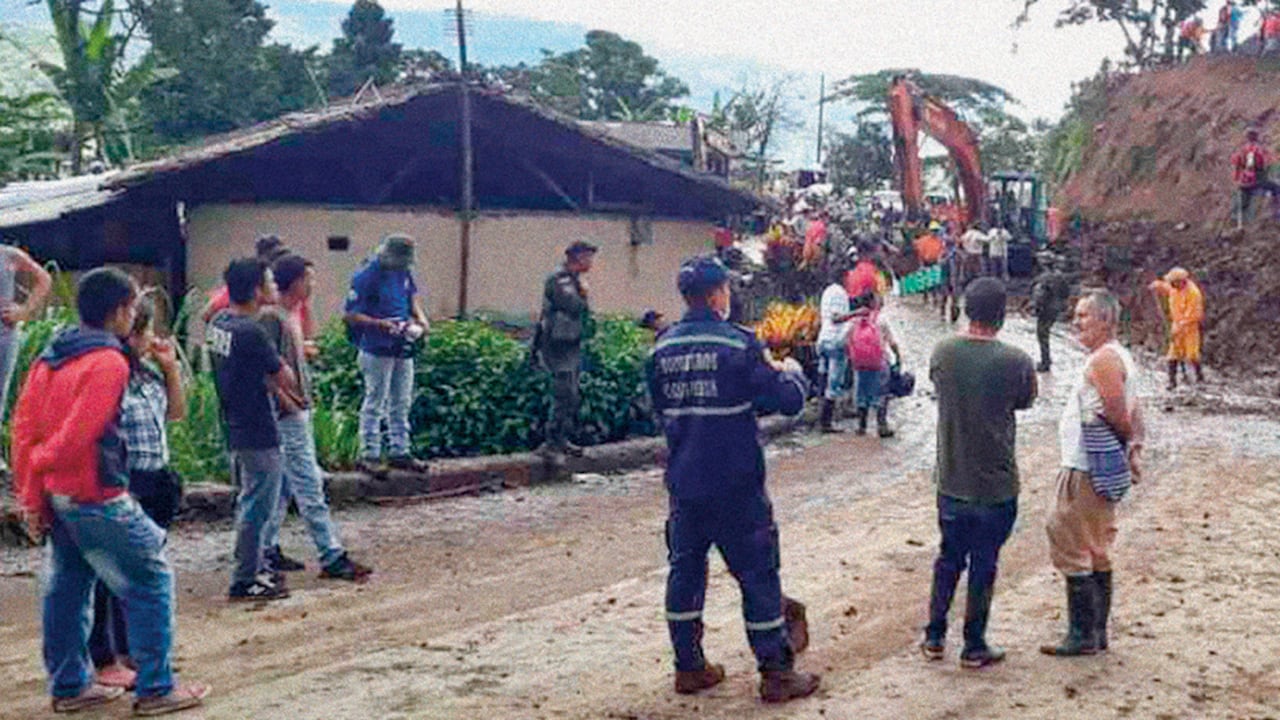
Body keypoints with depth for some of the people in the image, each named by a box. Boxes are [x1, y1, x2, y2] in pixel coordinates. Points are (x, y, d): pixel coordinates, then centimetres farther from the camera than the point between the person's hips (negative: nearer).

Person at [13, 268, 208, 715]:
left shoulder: (50, 358, 10)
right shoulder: (109, 363, -17)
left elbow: (24, 425, 10)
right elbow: (75, 436, -22)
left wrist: (32, 496, 10)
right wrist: (38, 482, -10)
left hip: (57, 496, 9)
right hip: (97, 499, -9)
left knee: (67, 587, 16)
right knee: (150, 582, 2)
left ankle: (70, 686, 25)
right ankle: (155, 689, 5)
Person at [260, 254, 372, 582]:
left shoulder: (289, 317, 14)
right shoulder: (271, 317, -16)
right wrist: (287, 400, -20)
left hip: (299, 412, 10)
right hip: (288, 416, -10)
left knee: (283, 485, 14)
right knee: (309, 487, -7)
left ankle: (267, 551, 22)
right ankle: (332, 558, -4)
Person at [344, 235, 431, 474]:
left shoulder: (404, 272, 7)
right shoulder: (365, 277, -15)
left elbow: (413, 295, 24)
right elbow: (352, 315, -15)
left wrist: (421, 318, 6)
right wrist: (380, 324, -26)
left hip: (403, 347, 8)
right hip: (377, 349, -8)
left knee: (402, 403, 13)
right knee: (374, 404, -3)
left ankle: (399, 452, 23)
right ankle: (369, 455, 4)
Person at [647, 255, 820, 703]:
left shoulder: (663, 348, 3)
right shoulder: (737, 344, -14)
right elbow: (787, 401, -13)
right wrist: (791, 373, 9)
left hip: (684, 484, 5)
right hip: (735, 486, -5)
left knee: (685, 568, 14)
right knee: (758, 573, 4)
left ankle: (689, 667, 21)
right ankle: (775, 673, 10)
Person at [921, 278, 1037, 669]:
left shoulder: (942, 352, -7)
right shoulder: (1015, 361, -17)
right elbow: (1025, 402, 0)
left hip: (950, 480, 4)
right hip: (995, 485, -3)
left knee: (948, 559, 19)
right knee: (983, 565, 9)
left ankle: (934, 637, 25)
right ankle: (974, 647, 18)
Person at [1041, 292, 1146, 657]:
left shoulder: (1103, 360, -17)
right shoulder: (1120, 357, 16)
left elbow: (1118, 416, -22)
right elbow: (1133, 412, 16)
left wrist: (1127, 447, -6)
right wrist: (1134, 449, 7)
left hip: (1085, 473, -10)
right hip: (1101, 473, 10)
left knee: (1071, 550, -4)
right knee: (1096, 553, 15)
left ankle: (1082, 635, 0)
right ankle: (1097, 632, 23)